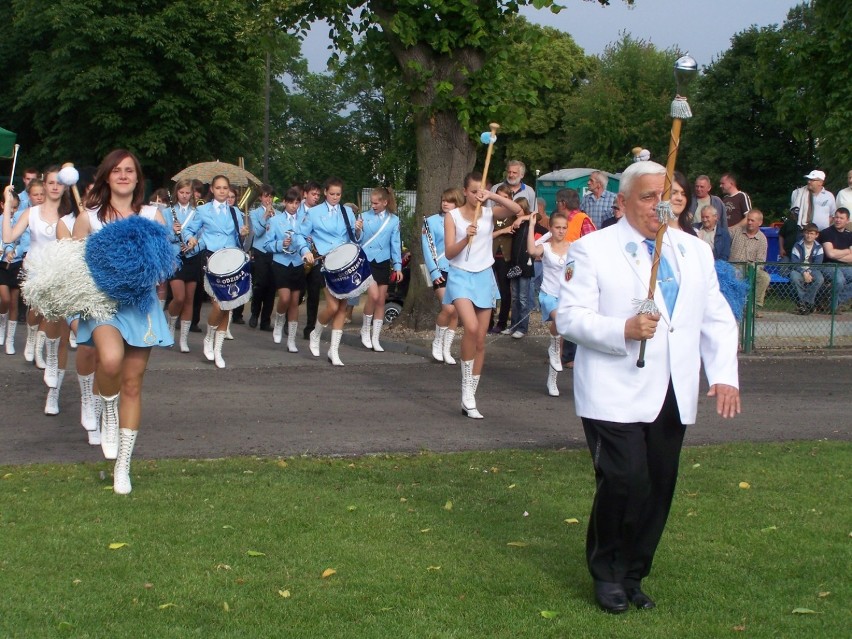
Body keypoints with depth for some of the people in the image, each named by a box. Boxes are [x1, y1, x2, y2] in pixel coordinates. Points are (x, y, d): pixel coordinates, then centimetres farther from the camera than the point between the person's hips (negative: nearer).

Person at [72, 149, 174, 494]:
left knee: (132, 384, 3)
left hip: (140, 303, 2)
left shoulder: (152, 215, 8)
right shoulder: (89, 216, 6)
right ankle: (108, 413, -1)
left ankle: (123, 465, 14)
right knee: (111, 358, -34)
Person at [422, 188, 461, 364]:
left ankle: (447, 349, 16)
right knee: (448, 308, -17)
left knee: (455, 313, 4)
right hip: (441, 271, -3)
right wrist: (434, 272, -11)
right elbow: (427, 248, -3)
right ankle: (437, 341, 6)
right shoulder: (432, 221, 0)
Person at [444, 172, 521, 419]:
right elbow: (449, 253, -9)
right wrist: (466, 237, -25)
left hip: (484, 277, 4)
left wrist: (494, 196, -24)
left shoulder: (490, 213, 3)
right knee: (471, 328, -27)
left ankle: (469, 400, 15)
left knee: (481, 341, 5)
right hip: (461, 276, -4)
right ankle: (466, 389, -11)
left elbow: (517, 209, -15)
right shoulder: (453, 216, -3)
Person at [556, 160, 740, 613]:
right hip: (615, 395, -5)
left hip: (673, 398, 5)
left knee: (660, 488, 6)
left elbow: (717, 319, 14)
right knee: (626, 482, -13)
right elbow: (570, 317, -8)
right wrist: (624, 330, -22)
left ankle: (633, 575, 23)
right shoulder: (591, 249, -1)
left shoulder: (695, 251, 14)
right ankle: (607, 574, 9)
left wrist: (724, 373, 0)